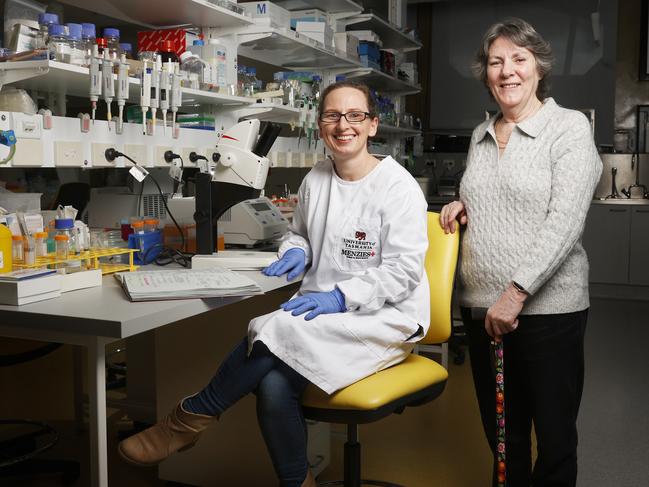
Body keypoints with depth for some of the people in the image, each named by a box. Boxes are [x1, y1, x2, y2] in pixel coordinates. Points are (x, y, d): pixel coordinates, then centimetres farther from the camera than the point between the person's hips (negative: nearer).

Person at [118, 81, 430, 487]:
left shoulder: (397, 186, -8)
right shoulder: (315, 180, 10)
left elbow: (403, 270, -13)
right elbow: (299, 233, 27)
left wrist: (340, 297, -23)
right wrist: (297, 251, 2)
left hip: (384, 317, -5)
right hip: (323, 313, 5)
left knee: (277, 331, -30)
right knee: (273, 384, -26)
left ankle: (189, 420, -11)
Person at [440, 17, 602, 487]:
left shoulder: (570, 126, -5)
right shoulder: (481, 135, 13)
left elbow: (565, 220, -15)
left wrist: (517, 292, -22)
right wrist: (463, 206, 5)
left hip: (547, 307, -6)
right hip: (482, 307, 6)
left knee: (553, 436, 5)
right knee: (501, 433, 16)